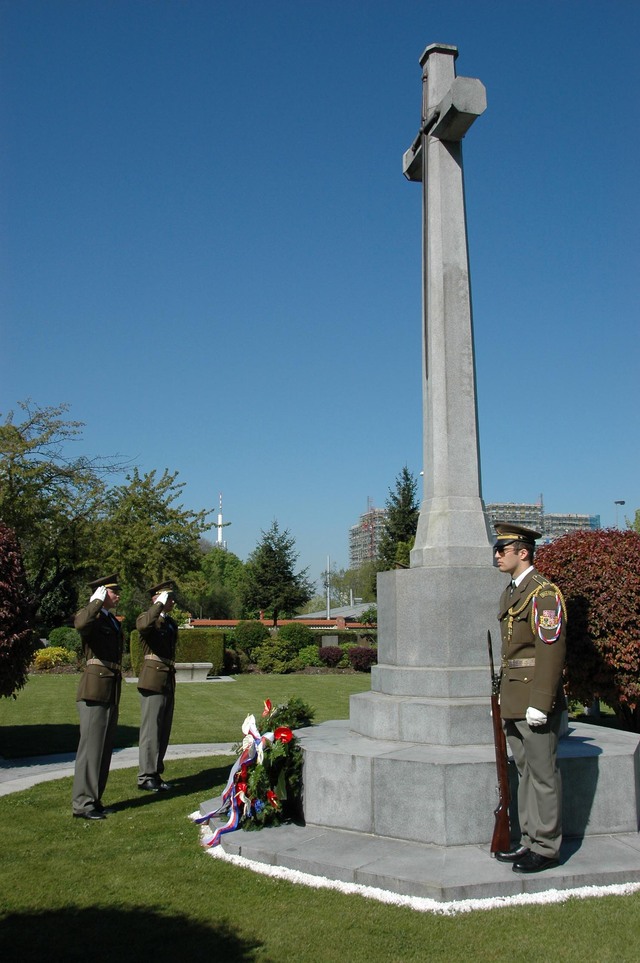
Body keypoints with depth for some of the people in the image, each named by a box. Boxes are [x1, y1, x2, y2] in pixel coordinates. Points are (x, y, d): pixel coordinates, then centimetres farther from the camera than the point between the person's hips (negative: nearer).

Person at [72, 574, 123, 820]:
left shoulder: (114, 621, 21)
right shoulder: (91, 616, -7)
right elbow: (81, 623, -33)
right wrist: (97, 602, -18)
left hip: (112, 692, 9)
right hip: (94, 691, -9)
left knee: (104, 748, 12)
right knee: (91, 746, -7)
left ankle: (94, 800, 19)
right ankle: (82, 804, -2)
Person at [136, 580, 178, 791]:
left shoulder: (171, 623, 19)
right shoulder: (147, 618, -6)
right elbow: (144, 625, -34)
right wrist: (160, 604, -22)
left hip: (168, 681, 8)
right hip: (153, 681, -8)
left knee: (163, 731, 10)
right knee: (151, 730, -5)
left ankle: (156, 774, 18)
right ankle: (145, 776, 2)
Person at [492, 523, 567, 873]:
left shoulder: (543, 593, -14)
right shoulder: (511, 593, 15)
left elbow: (551, 650, -20)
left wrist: (539, 703, -22)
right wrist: (506, 695, 18)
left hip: (536, 700, -9)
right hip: (514, 700, 9)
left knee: (543, 774, 0)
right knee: (525, 772, 15)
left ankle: (546, 849, 10)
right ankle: (529, 842, 24)